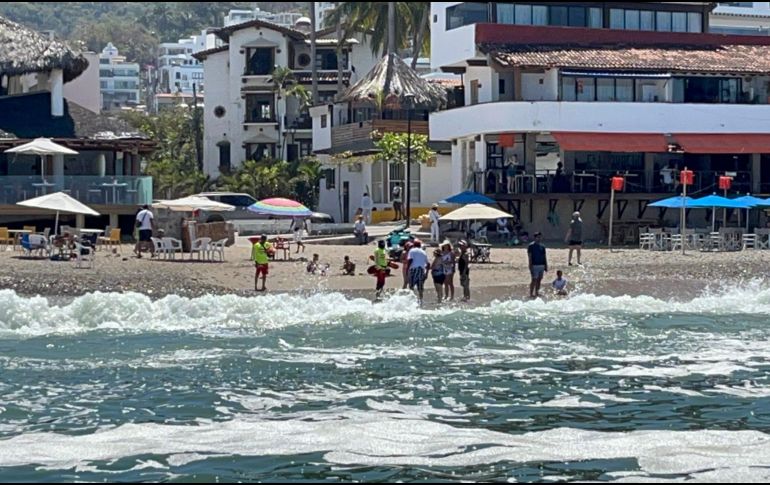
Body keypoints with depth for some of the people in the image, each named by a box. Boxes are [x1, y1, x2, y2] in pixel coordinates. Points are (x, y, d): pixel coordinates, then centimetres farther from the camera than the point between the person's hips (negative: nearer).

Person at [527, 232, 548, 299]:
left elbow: (544, 257, 18)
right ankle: (531, 294, -4)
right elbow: (530, 257, -8)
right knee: (534, 280, -8)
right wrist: (530, 266, -14)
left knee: (539, 280, 8)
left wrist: (546, 266, 14)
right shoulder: (531, 246, -5)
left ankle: (537, 293, 16)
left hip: (542, 265, 6)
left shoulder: (542, 247, 14)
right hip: (535, 265, -6)